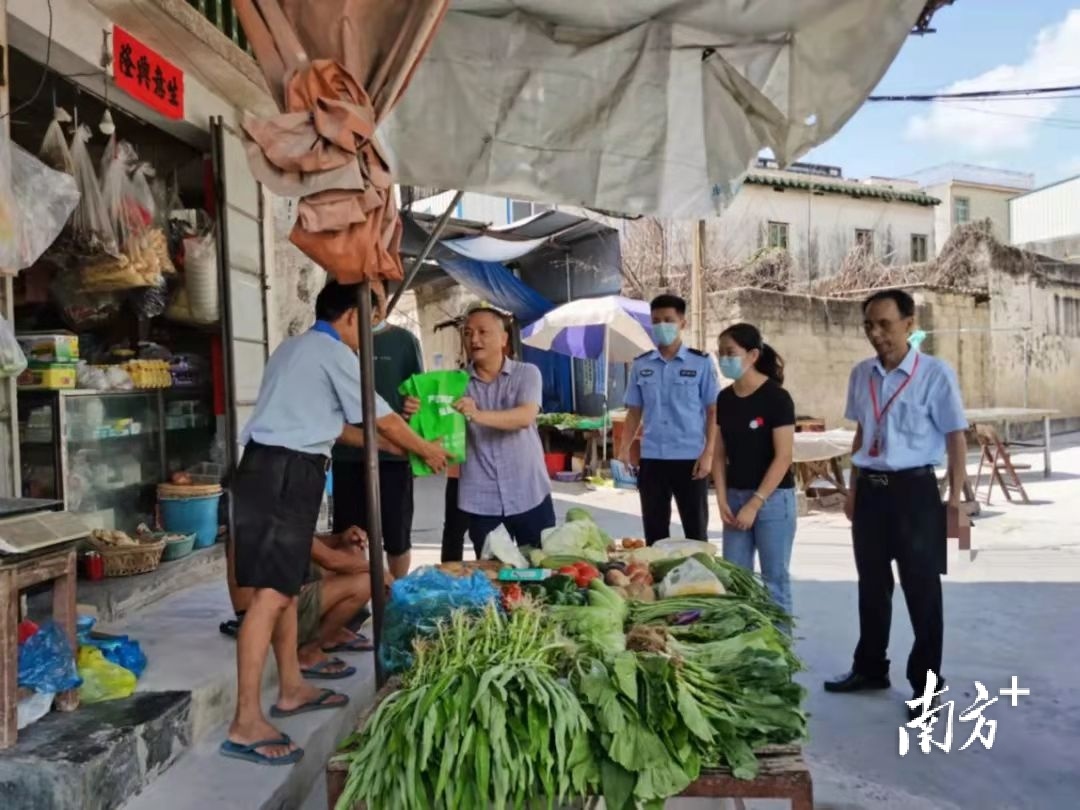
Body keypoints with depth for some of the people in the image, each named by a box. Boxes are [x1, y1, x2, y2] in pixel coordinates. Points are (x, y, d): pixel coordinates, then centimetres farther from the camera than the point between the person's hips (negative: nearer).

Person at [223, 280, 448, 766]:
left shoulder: (294, 349, 23)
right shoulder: (334, 352, -5)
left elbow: (341, 428, 25)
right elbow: (382, 421, 0)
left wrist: (399, 448, 28)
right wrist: (425, 450, 16)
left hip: (271, 469, 10)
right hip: (286, 474, -10)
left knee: (287, 586, 16)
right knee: (271, 593, -10)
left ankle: (292, 690, 27)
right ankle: (246, 724, -7)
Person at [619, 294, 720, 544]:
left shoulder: (701, 362, -1)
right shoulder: (640, 365, 7)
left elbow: (713, 412, -1)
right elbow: (634, 412, 12)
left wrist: (708, 454, -9)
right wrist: (624, 450, 1)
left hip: (690, 459, -3)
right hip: (651, 459, 3)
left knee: (695, 531, 6)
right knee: (654, 531, 10)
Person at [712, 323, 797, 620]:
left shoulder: (776, 397, -12)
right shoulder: (724, 398, 6)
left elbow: (783, 457, -14)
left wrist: (755, 504, -15)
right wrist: (722, 500, 0)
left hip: (772, 498, -6)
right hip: (735, 497, 6)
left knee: (774, 579, 3)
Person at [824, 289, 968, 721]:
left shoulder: (935, 374, -9)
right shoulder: (861, 374, 6)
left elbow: (955, 439, -7)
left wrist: (954, 501, -10)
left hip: (914, 489, -5)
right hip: (870, 489, 5)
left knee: (921, 589, 7)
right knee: (872, 585, 16)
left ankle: (926, 681, 22)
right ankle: (870, 668, 32)